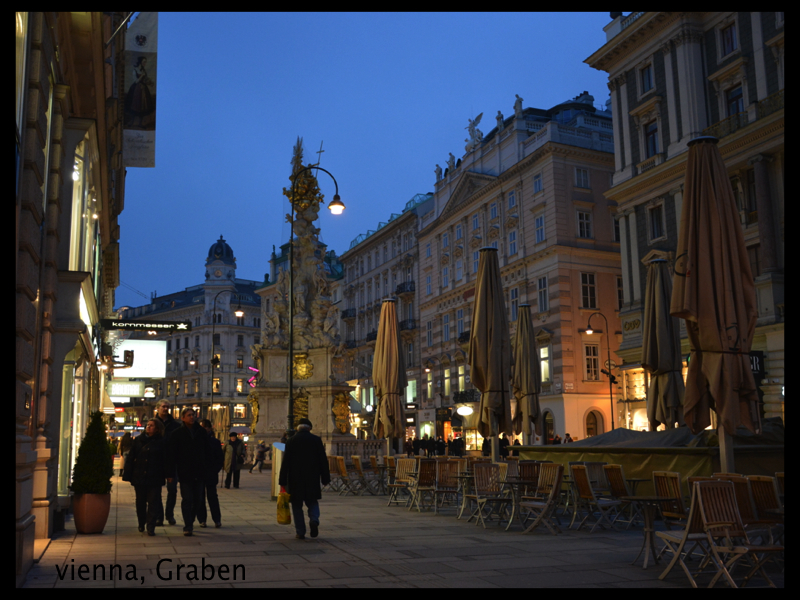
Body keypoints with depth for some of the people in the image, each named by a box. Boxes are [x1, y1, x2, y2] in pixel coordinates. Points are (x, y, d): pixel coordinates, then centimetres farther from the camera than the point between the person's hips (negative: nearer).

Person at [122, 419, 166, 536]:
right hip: (139, 478, 3)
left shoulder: (161, 442, 0)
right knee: (140, 502, 14)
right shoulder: (138, 441, 5)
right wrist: (128, 476, -2)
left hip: (155, 478, -3)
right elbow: (130, 459, 4)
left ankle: (151, 527, -1)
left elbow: (166, 460, -1)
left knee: (153, 502, -4)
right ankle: (141, 524, 30)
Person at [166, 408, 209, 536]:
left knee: (197, 499, 9)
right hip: (184, 473, -3)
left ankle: (189, 522, 26)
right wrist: (169, 473, -9)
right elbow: (170, 454, -4)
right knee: (187, 500, -4)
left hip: (199, 473, 3)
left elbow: (207, 452, 10)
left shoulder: (201, 432, 6)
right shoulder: (177, 434, -2)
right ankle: (188, 526, 0)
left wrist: (206, 468, 5)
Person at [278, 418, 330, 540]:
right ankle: (314, 520, -14)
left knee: (297, 505, 9)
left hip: (295, 479, -1)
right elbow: (323, 460, 0)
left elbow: (285, 462, -2)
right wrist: (325, 479, 5)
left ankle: (300, 532, 5)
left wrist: (282, 481, 2)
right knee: (312, 502, 14)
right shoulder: (316, 440, 1)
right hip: (312, 479, 1)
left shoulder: (291, 441, -1)